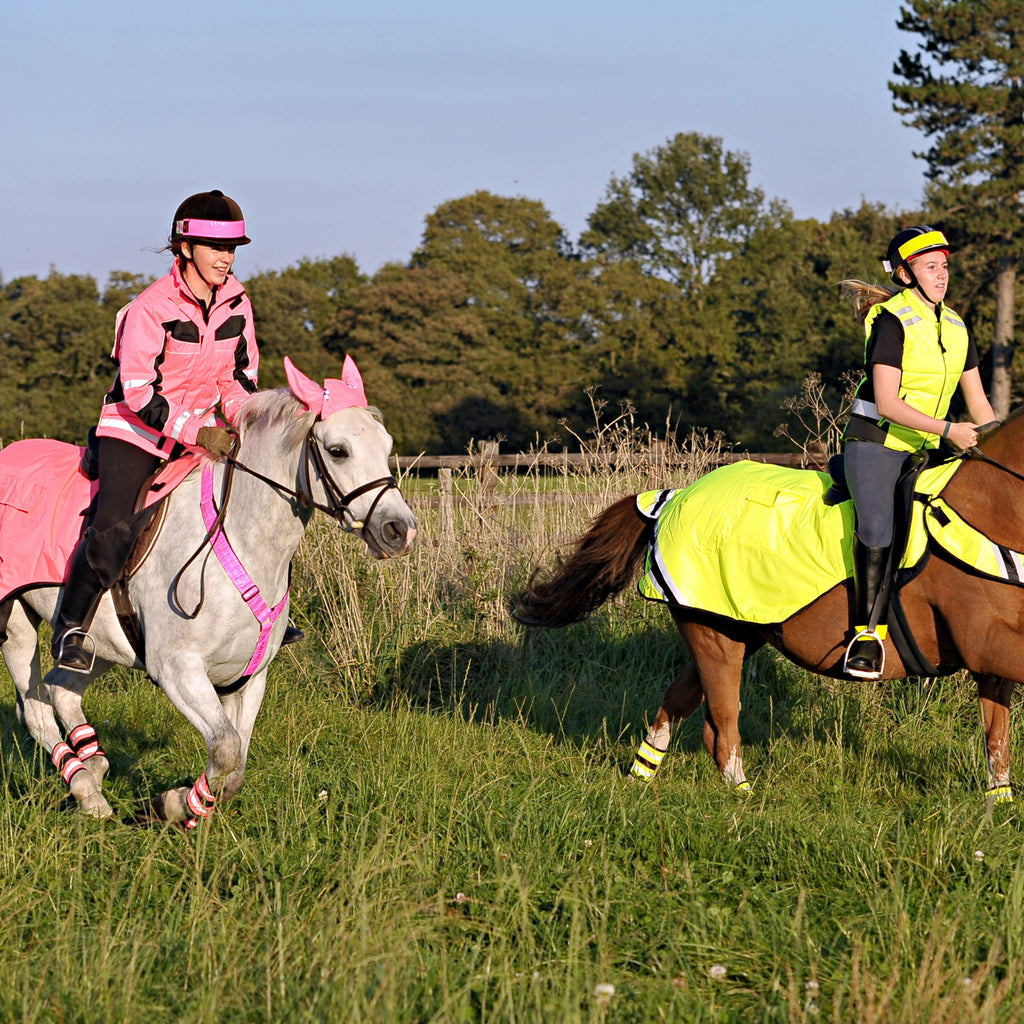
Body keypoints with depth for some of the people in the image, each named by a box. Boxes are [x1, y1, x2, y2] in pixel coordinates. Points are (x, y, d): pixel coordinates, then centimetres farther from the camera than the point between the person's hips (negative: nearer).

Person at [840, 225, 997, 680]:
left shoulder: (955, 328, 11)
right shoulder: (892, 321, -11)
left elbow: (978, 403, 16)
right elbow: (887, 403, -19)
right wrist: (948, 429, -24)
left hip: (922, 452, 8)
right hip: (874, 442, -8)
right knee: (878, 526, -30)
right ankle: (868, 632, -24)